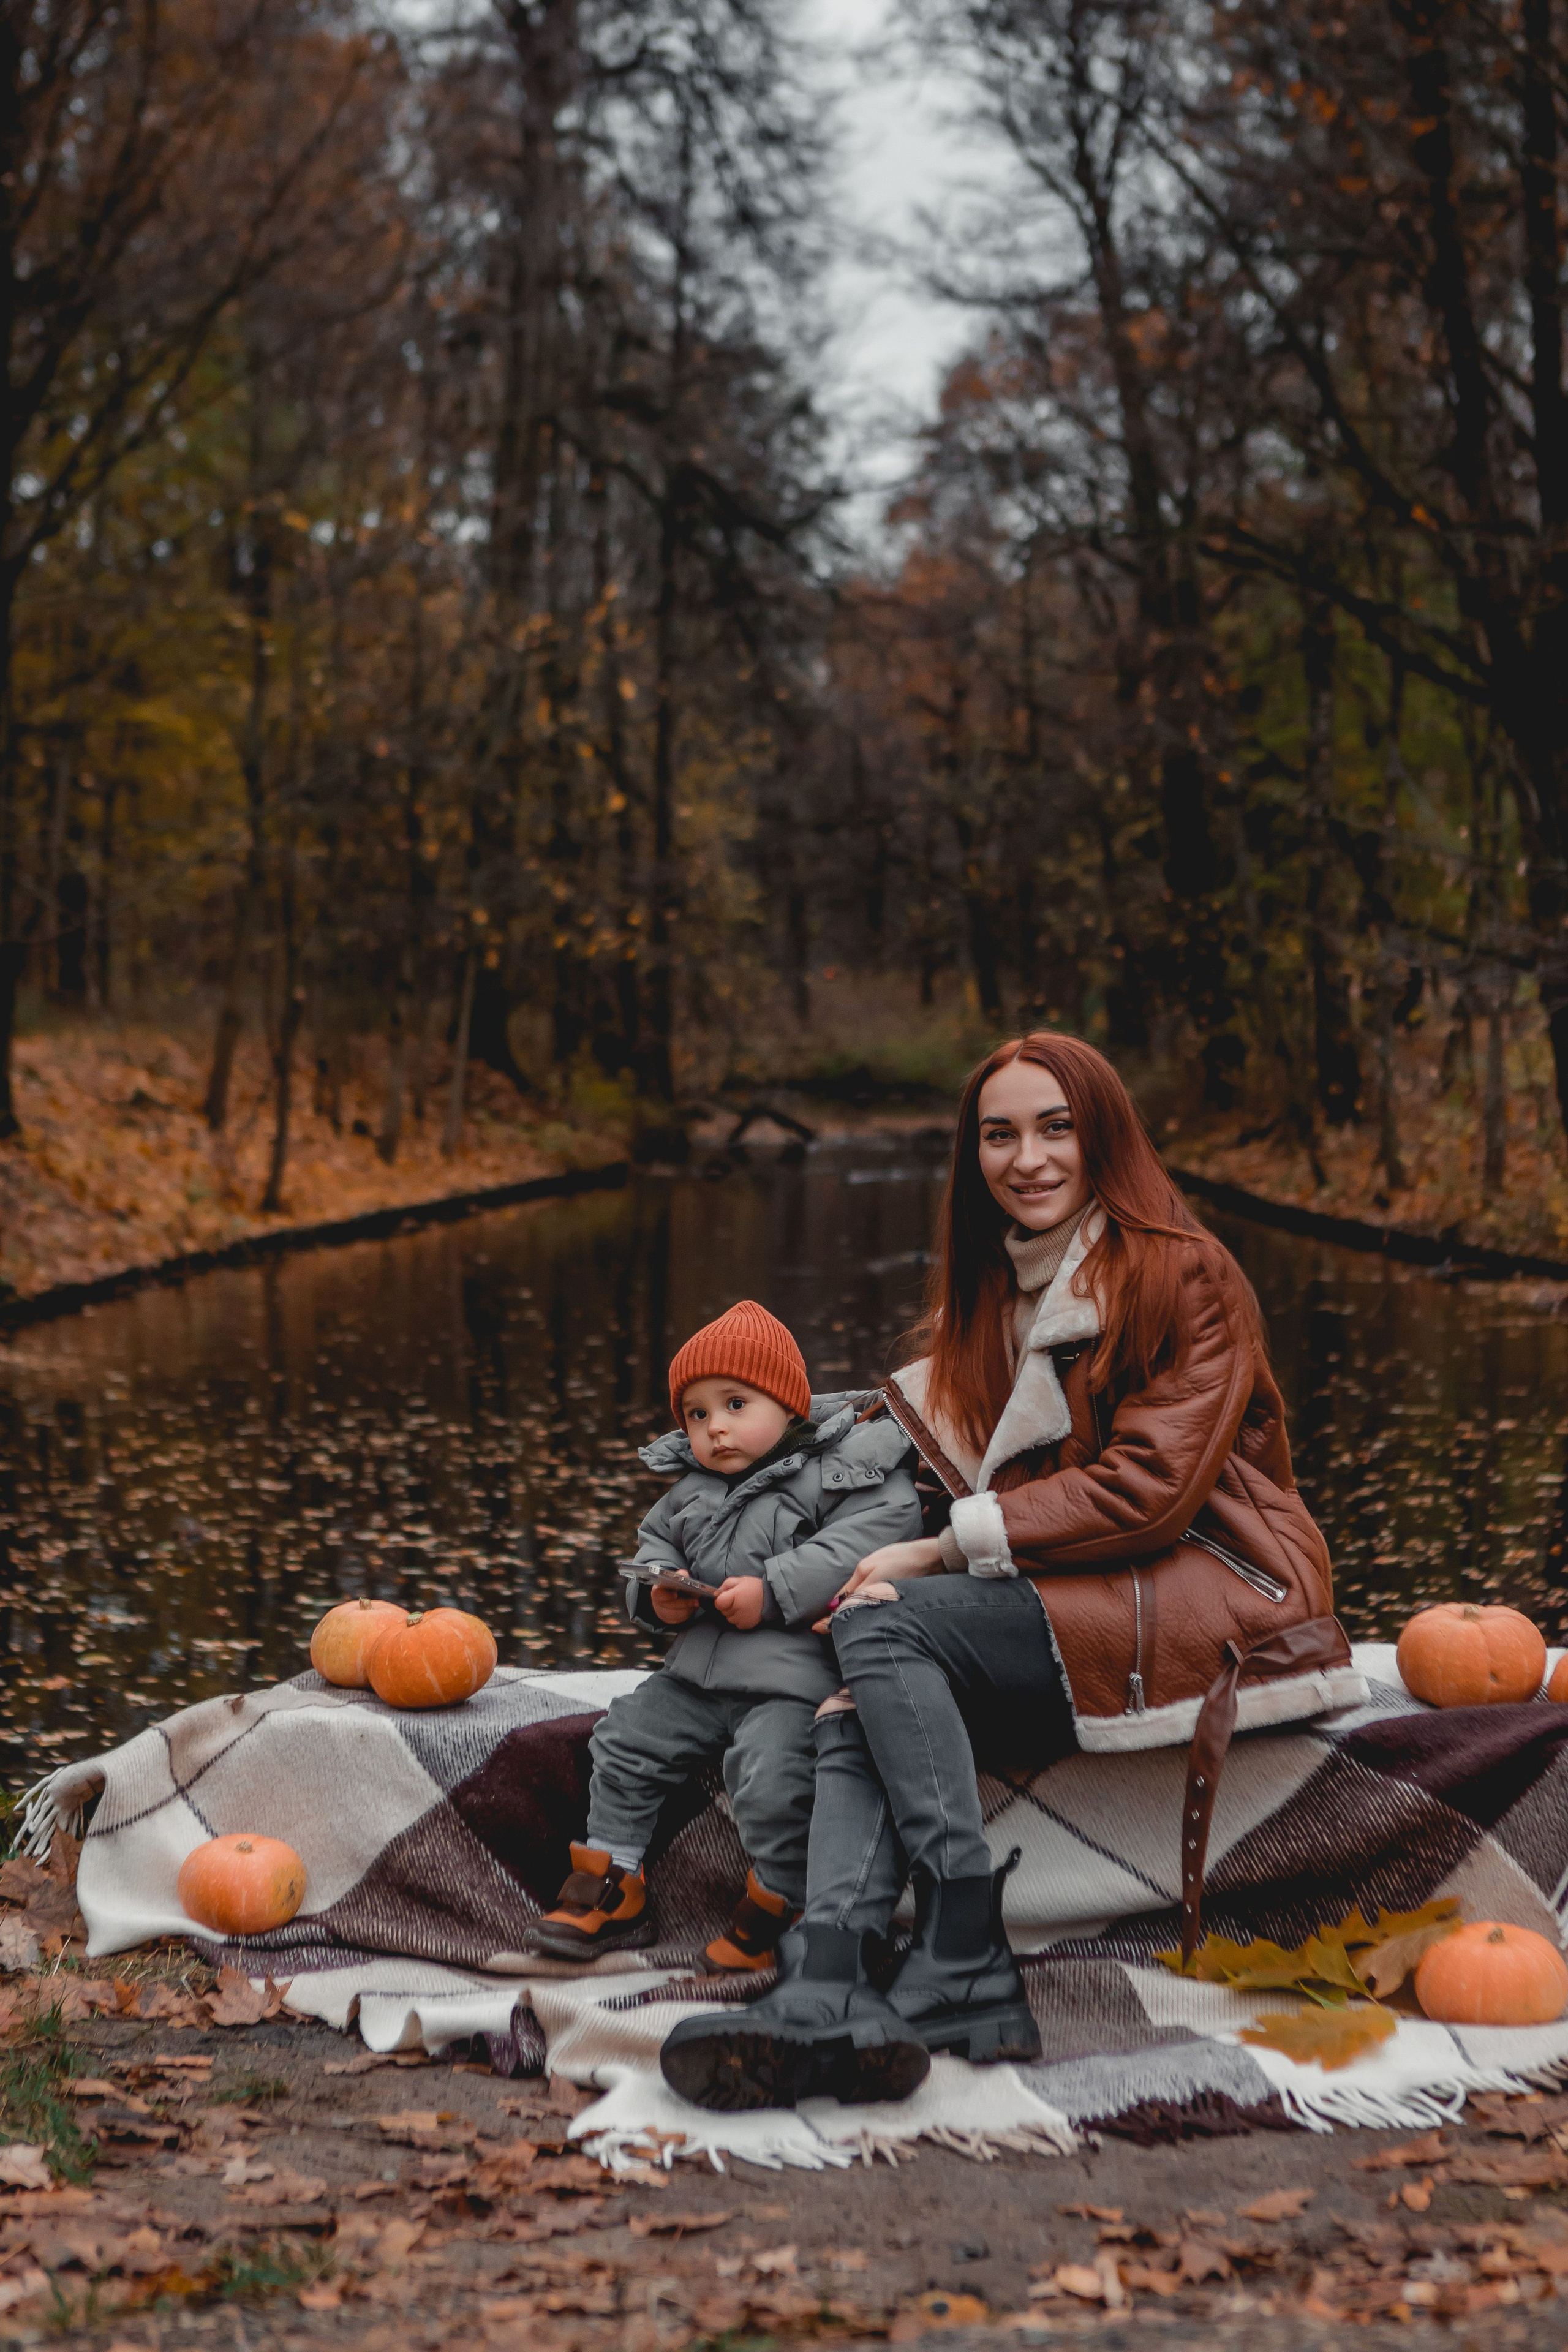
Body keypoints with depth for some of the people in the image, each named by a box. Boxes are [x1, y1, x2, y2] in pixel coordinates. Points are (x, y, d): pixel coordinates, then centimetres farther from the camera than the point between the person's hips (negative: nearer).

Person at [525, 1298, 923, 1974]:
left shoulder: (841, 1470, -7)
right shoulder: (690, 1488, 15)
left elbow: (868, 1539, -19)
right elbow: (655, 1540, 24)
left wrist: (773, 1592, -23)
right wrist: (658, 1592, -1)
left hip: (792, 1676, -7)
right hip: (698, 1671, 8)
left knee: (771, 1773, -27)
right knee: (627, 1740, 4)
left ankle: (771, 1907, -7)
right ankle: (613, 1889, 16)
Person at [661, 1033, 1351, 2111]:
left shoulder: (1183, 1275, -4)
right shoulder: (989, 1300, 18)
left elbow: (1150, 1489, -14)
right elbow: (978, 1496, 14)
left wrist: (943, 1550, -13)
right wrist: (917, 1565, -10)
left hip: (1205, 1602, -7)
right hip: (1065, 1610, 7)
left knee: (883, 1623, -25)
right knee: (861, 1712, -20)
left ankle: (969, 1975, -29)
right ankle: (822, 1998, -41)